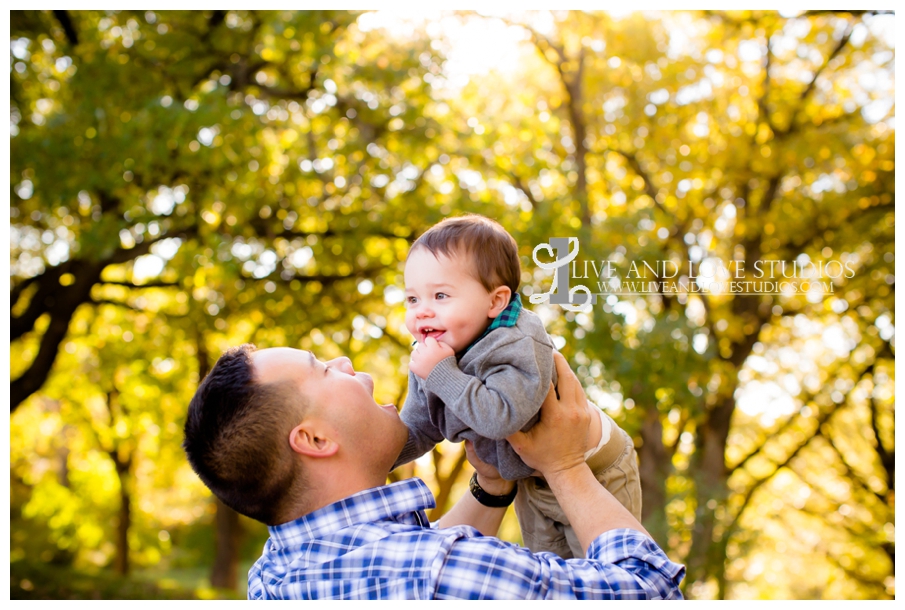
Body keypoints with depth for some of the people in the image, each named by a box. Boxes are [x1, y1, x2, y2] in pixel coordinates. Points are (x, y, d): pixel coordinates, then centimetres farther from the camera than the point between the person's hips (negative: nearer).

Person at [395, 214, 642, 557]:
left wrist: (443, 374, -45)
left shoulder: (518, 346, -36)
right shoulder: (429, 357, -12)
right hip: (531, 478, 7)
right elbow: (417, 433, -5)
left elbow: (502, 418, -48)